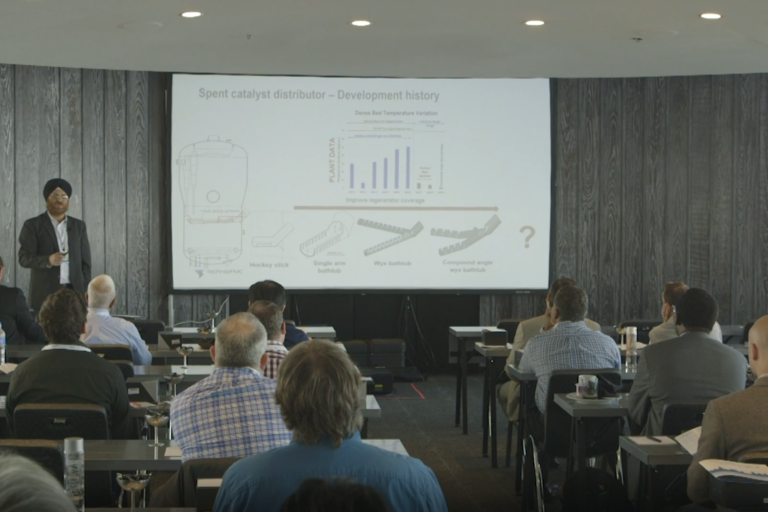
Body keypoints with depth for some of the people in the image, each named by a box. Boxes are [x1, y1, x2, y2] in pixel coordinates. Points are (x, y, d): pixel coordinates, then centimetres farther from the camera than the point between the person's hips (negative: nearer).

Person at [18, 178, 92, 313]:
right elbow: (24, 258, -4)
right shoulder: (33, 225, 4)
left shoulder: (78, 226, 14)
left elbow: (85, 261, 13)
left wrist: (85, 291, 3)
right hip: (45, 293, -2)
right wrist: (48, 260, -22)